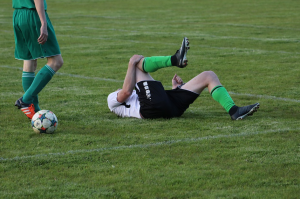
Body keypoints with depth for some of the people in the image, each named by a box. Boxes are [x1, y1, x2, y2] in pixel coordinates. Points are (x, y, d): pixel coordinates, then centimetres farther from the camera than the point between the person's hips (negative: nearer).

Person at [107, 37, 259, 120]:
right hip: (152, 106, -6)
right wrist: (132, 65, 7)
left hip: (172, 107, 6)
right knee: (136, 61, 0)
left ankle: (233, 111, -19)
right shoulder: (113, 99, 28)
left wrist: (175, 88, 25)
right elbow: (126, 91, 2)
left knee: (209, 76, 4)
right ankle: (175, 59, -23)